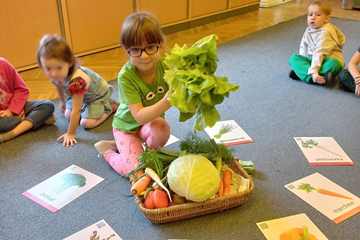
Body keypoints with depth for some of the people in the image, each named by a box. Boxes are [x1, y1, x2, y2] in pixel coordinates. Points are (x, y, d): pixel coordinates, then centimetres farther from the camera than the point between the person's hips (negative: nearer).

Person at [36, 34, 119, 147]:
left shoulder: (77, 80, -47)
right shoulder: (54, 75, -23)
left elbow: (76, 110, -40)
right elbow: (59, 86, 5)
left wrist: (70, 134, -32)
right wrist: (62, 102, 23)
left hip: (98, 94, -7)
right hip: (83, 95, 7)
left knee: (87, 123, -18)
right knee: (68, 115, 8)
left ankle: (110, 107, 4)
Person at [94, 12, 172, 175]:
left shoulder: (165, 65, -20)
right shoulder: (126, 76, -29)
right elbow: (140, 117, -34)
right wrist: (167, 102, -49)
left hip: (153, 121, 3)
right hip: (127, 126, -3)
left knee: (161, 128, -32)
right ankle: (107, 150, 14)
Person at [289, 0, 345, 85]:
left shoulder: (325, 32, -20)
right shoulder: (309, 30, 3)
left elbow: (319, 53, -31)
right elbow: (303, 47, 13)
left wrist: (313, 70, -40)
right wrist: (302, 62, 0)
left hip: (327, 59, -6)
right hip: (312, 59, 7)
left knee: (334, 64, -39)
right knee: (293, 58, -15)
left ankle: (302, 73, -37)